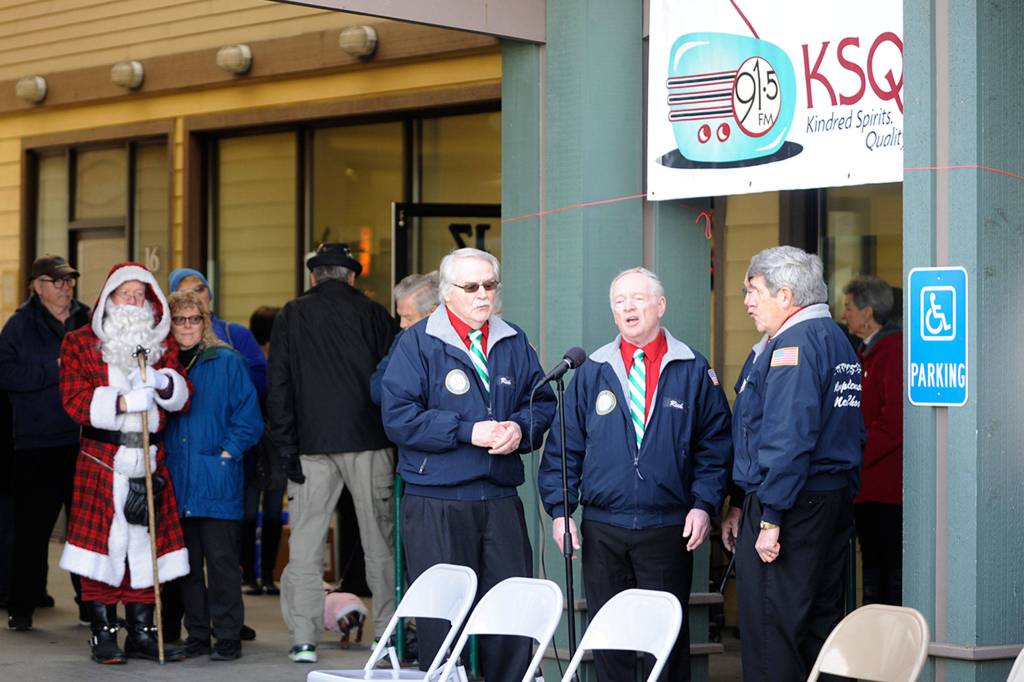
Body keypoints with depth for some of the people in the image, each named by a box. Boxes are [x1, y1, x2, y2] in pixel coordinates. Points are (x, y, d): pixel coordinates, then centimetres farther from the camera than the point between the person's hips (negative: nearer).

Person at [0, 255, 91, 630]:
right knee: (33, 528, 0)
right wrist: (54, 370, -15)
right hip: (37, 445, -3)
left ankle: (91, 601, 19)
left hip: (85, 442, 3)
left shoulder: (87, 321, 10)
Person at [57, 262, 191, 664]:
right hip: (100, 461, -3)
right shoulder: (80, 343, 4)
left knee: (145, 546, 4)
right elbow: (75, 401, -6)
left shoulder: (164, 346, 15)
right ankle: (104, 636, 2)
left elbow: (183, 398, 8)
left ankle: (142, 633, 11)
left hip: (149, 461, 3)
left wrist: (163, 381, -13)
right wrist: (122, 403, -19)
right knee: (103, 545, -5)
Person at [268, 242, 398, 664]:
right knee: (379, 542, 8)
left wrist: (288, 449, 1)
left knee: (305, 545, 4)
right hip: (368, 440, 0)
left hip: (313, 444, 0)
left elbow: (279, 388, 1)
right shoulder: (372, 314, 4)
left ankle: (304, 640, 0)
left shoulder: (291, 317, 6)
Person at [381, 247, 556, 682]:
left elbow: (543, 401, 16)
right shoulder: (417, 343, -2)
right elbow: (398, 416, -10)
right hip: (436, 503, -4)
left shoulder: (514, 343, 13)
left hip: (501, 497, 4)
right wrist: (467, 431, -15)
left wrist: (520, 428, -7)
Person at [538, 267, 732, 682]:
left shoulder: (693, 372, 3)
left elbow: (715, 445, 2)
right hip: (602, 530, 2)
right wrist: (559, 508, 0)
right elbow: (563, 447, 8)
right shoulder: (592, 373, 7)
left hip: (668, 529, -2)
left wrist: (704, 504, -8)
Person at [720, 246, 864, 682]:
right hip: (837, 503, 10)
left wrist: (770, 518, -21)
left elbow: (789, 439, -23)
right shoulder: (836, 340, 17)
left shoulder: (792, 344, -14)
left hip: (793, 509, -10)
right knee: (822, 625, 14)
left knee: (770, 635, -6)